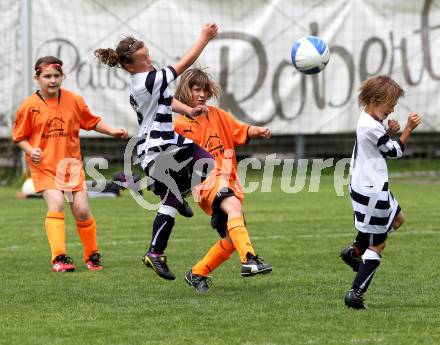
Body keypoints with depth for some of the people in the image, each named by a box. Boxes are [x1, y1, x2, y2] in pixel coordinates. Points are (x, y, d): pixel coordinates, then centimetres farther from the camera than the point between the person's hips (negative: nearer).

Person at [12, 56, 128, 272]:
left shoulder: (73, 100, 1)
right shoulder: (29, 106, -6)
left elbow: (91, 122, 13)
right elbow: (19, 136, 1)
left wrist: (112, 131, 1)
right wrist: (30, 151, -16)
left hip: (71, 163, 2)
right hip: (44, 165, -2)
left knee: (81, 210, -3)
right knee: (56, 204, -22)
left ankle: (92, 256, 17)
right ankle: (59, 258, -20)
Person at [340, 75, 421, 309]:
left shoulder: (367, 121, 8)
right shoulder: (372, 128, -22)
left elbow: (384, 146, 17)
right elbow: (395, 151, -11)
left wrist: (389, 132, 0)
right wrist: (408, 129, -7)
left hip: (367, 186, 11)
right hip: (371, 191, -11)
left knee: (397, 219, 29)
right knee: (377, 244, -2)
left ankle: (355, 251, 26)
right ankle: (356, 294, -2)